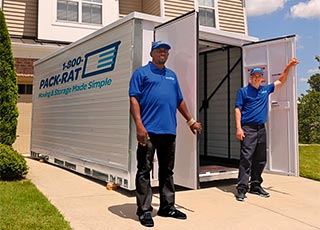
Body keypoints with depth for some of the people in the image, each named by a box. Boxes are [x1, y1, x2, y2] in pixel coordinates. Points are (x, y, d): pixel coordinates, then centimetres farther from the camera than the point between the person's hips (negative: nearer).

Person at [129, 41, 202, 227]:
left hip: (169, 131, 6)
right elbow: (134, 99, -6)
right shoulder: (142, 73, 3)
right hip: (149, 130, -6)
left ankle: (168, 206, 25)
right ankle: (144, 210, 8)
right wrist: (139, 125, -17)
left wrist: (191, 121, 24)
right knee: (144, 171, -1)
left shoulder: (172, 75, 21)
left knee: (167, 171, 13)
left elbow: (180, 101, 26)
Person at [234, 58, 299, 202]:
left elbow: (280, 82, 28)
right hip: (248, 128, -6)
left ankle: (256, 186, 20)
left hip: (261, 129, 6)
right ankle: (242, 189, -10)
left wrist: (288, 67, 18)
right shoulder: (243, 91, 4)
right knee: (246, 158, -11)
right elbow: (238, 110, -2)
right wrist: (238, 128, -12)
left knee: (260, 160, 9)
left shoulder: (266, 90, 17)